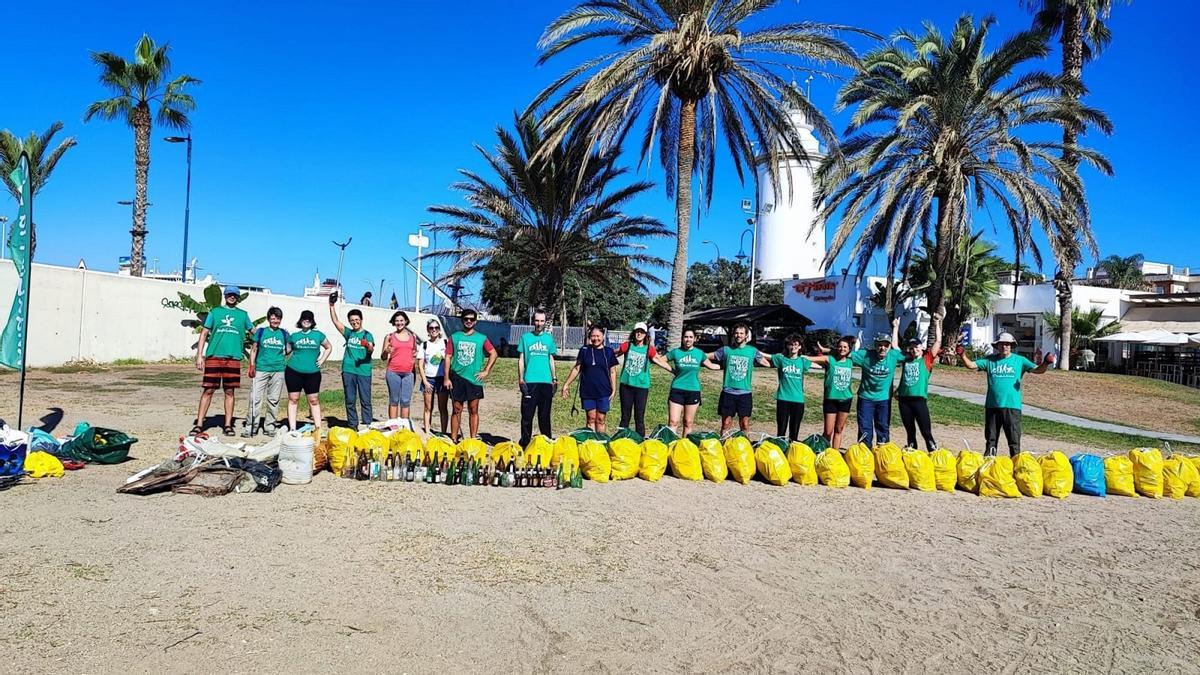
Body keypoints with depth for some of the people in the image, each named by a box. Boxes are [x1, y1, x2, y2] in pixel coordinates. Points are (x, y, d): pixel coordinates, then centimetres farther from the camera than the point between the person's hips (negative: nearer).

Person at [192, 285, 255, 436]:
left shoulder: (243, 314, 13)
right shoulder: (215, 312, 10)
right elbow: (204, 334, 8)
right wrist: (199, 356, 0)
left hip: (233, 358, 1)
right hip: (214, 356, -1)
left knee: (229, 392, 5)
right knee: (208, 390, -1)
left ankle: (228, 425, 12)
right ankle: (199, 424, 5)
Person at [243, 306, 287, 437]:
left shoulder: (284, 334, 9)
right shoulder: (261, 332, 6)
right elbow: (254, 349, 6)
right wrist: (252, 366, -2)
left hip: (278, 371, 2)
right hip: (261, 369, -2)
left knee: (274, 400, 5)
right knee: (255, 399, -6)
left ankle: (270, 426, 14)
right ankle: (250, 427, 0)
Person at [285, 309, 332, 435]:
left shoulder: (318, 335, 6)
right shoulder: (294, 336, 6)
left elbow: (329, 348, 17)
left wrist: (322, 360, 8)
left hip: (313, 373, 0)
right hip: (294, 371, 0)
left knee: (314, 400, 3)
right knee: (293, 399, 3)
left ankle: (318, 428, 8)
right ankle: (292, 429, 8)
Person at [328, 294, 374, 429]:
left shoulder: (367, 334, 2)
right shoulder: (348, 333, 13)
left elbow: (371, 350, -13)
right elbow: (335, 321, 6)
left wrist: (368, 346, -35)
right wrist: (332, 306, -3)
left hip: (364, 371, -3)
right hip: (348, 371, 4)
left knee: (365, 400, -3)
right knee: (350, 400, 7)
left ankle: (368, 426, 0)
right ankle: (352, 425, 15)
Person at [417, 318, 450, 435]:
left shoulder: (445, 343, 2)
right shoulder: (424, 345, 5)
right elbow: (421, 366, 5)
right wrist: (425, 382, -4)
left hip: (442, 378, -1)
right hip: (428, 379, 1)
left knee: (443, 408, 1)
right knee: (428, 408, 3)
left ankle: (443, 433, 7)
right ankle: (427, 433, 7)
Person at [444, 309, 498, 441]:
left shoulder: (481, 338, 4)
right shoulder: (454, 337, 5)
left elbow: (494, 354, 8)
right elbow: (448, 357, 4)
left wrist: (486, 371, 1)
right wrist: (446, 378, -2)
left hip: (474, 379, 0)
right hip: (457, 378, 0)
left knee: (473, 410, 4)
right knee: (457, 410, 4)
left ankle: (473, 439, 10)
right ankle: (453, 439, 9)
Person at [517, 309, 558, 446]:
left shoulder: (549, 338, 11)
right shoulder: (526, 337, 5)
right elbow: (521, 359, 5)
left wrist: (554, 378, 12)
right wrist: (520, 379, -3)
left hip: (546, 382, 2)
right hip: (529, 382, -2)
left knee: (545, 415, 8)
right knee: (527, 415, -1)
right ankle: (525, 443, 8)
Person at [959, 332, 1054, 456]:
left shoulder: (1019, 360, 3)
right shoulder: (989, 360, 7)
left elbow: (1037, 370, -5)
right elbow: (971, 365, 3)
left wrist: (1045, 363, -25)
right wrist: (963, 355, -15)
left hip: (1012, 406, -2)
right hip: (992, 406, 2)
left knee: (1014, 441, 1)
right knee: (991, 439, 12)